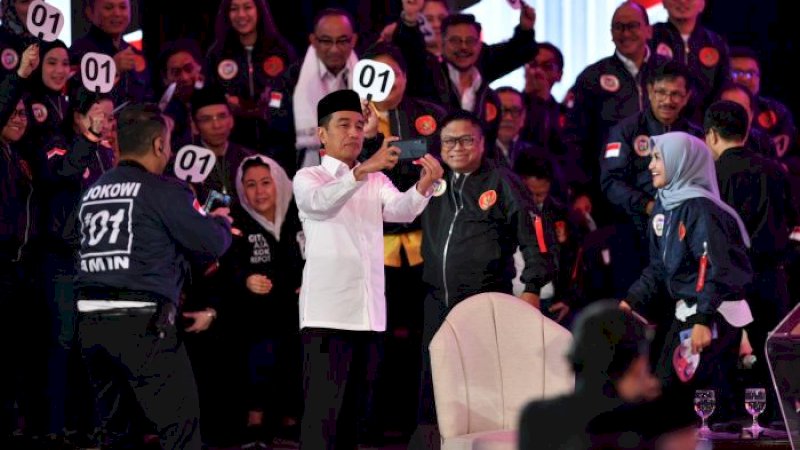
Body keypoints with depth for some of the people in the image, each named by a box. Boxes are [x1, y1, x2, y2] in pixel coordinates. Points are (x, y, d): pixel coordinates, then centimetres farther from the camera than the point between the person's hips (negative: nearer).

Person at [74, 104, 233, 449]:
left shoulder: (93, 192, 15)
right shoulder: (164, 191, -4)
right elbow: (212, 244, -4)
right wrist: (222, 221, 19)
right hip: (142, 321, -7)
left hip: (91, 317, 7)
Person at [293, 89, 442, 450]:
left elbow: (401, 210, -3)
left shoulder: (377, 181, 18)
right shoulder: (308, 178, 4)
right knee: (322, 412, -13)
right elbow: (322, 202, -20)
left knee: (355, 413, 7)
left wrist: (424, 186, -25)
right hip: (328, 311, -5)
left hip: (368, 311, 5)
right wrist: (362, 171, -37)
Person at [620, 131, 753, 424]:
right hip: (685, 312, 10)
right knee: (668, 388, 12)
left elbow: (716, 269, -22)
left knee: (705, 392, -12)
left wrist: (703, 320, -28)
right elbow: (658, 267, 17)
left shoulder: (700, 208, -17)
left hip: (715, 316, -10)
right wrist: (633, 301, 5)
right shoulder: (664, 206, 10)